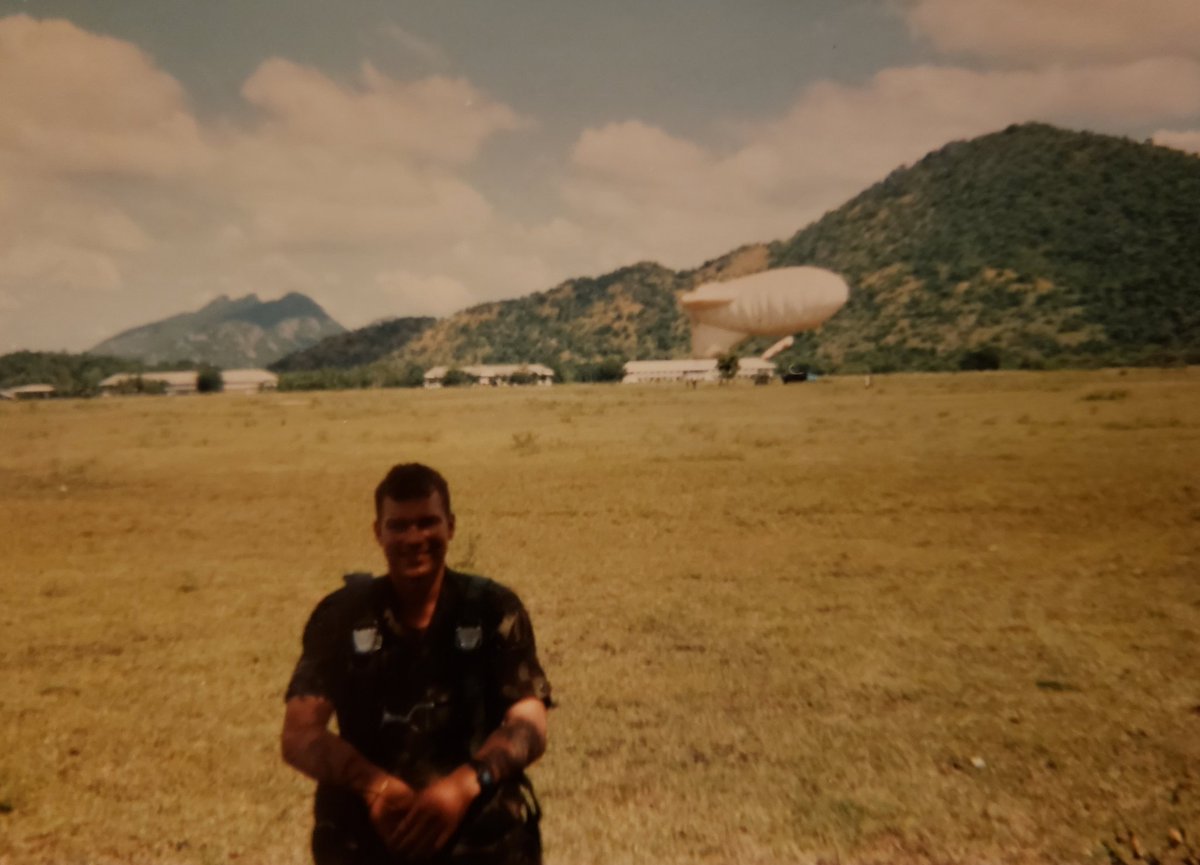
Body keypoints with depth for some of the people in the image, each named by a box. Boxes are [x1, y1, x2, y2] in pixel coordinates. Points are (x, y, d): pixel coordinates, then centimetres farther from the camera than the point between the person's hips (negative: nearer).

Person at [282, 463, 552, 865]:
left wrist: (465, 785, -23)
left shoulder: (494, 609, 0)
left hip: (479, 814, 0)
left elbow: (529, 725, -6)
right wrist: (375, 786, -20)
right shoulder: (341, 615, 2)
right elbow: (299, 735, -4)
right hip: (365, 825, 1)